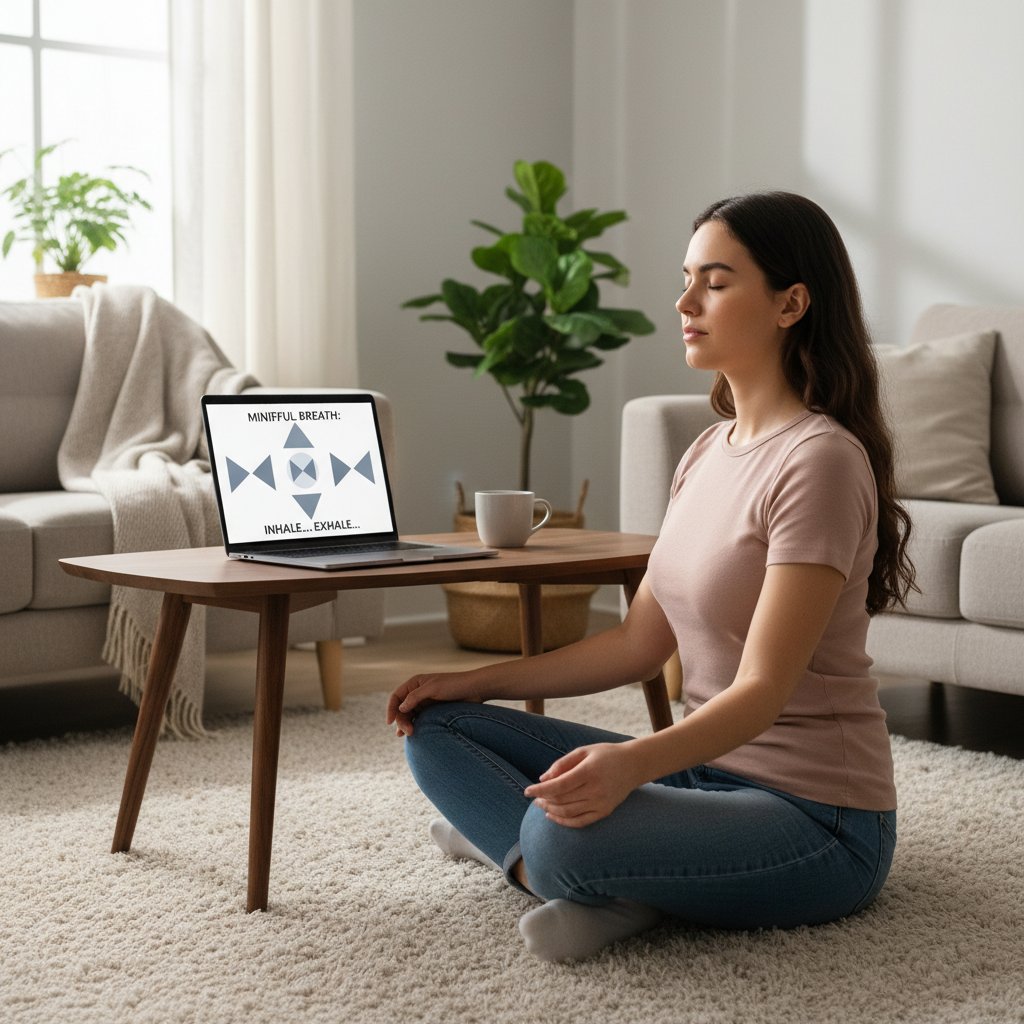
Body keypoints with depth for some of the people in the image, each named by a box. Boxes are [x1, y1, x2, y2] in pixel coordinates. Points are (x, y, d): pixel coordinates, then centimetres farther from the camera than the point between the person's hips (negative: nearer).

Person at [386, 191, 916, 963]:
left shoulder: (819, 460, -18)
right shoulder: (710, 452, 10)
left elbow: (763, 690, -24)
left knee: (565, 835, -37)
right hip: (710, 771, 9)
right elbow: (640, 644, 13)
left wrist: (632, 763, -41)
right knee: (437, 730, 4)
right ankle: (600, 888, -10)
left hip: (815, 818, -9)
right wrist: (476, 683, 8)